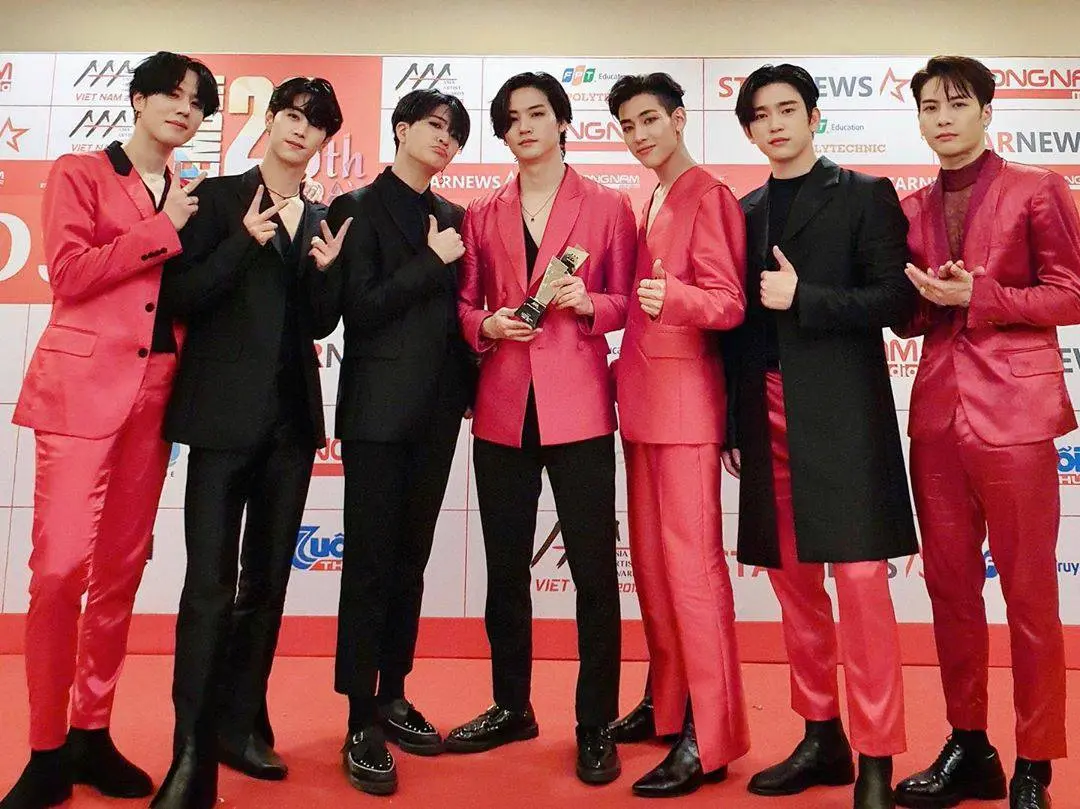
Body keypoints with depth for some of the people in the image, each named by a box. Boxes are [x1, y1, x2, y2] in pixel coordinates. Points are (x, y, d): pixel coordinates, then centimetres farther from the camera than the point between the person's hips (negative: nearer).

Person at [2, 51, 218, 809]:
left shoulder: (190, 198, 18)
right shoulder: (79, 173, 5)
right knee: (61, 567, -9)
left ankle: (92, 734, 19)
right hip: (82, 387, -5)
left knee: (122, 569, 7)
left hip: (155, 395, 5)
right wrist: (163, 231, -6)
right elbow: (70, 273, -9)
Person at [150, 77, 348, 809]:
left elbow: (319, 325, 12)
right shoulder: (219, 197, 2)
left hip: (292, 417, 5)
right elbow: (179, 298, -6)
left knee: (268, 580, 10)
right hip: (224, 413, -5)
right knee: (211, 584, -8)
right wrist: (244, 243, -17)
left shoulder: (322, 219, 13)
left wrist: (326, 271, -6)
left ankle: (242, 724, 24)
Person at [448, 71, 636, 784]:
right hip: (502, 410, 4)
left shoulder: (607, 206, 5)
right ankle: (511, 708, 29)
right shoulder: (484, 215, 13)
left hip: (578, 409, -3)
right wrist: (487, 324, -7)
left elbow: (625, 302, 6)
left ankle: (597, 726, 15)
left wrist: (586, 303, -14)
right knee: (505, 568, 12)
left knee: (594, 569, 0)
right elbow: (464, 303, 14)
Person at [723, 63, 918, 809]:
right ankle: (822, 738, 23)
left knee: (860, 580, -7)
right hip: (767, 416, 5)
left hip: (841, 413, -4)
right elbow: (739, 319, 13)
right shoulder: (744, 211, 15)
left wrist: (803, 297, -14)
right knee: (794, 582, 9)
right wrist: (733, 421, 9)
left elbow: (898, 300, -5)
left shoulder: (865, 195, 3)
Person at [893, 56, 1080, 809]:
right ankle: (968, 747, 25)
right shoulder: (913, 208, 13)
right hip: (937, 414, 5)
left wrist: (978, 296, -13)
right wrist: (925, 298, -6)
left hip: (1012, 411, -4)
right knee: (950, 588, 10)